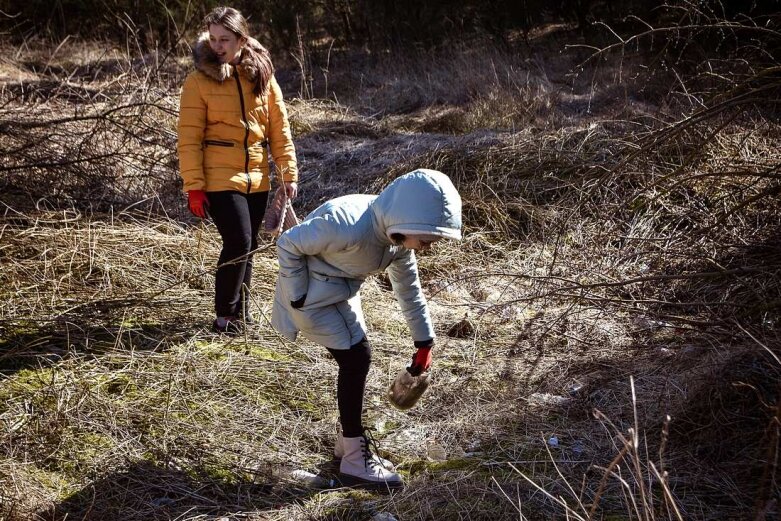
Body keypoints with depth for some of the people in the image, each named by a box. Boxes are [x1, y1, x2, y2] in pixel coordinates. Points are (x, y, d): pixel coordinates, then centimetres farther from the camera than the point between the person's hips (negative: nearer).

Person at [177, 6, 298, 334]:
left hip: (257, 179, 4)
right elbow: (189, 138, -8)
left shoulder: (262, 75, 5)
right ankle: (224, 316, 2)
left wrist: (288, 172, 4)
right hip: (220, 180, -4)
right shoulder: (200, 79, -7)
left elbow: (279, 128, 8)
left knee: (248, 247, 12)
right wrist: (194, 186, -13)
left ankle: (240, 311, 27)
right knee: (239, 244, -12)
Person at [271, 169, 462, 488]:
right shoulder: (351, 225, -36)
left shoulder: (399, 235, -9)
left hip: (340, 291, 8)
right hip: (311, 292, -8)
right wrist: (298, 297, -17)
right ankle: (355, 461, -3)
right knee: (355, 359, -11)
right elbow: (288, 244, -25)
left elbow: (410, 290, 7)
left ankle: (349, 441, 26)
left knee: (357, 359, 9)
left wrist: (424, 343, 11)